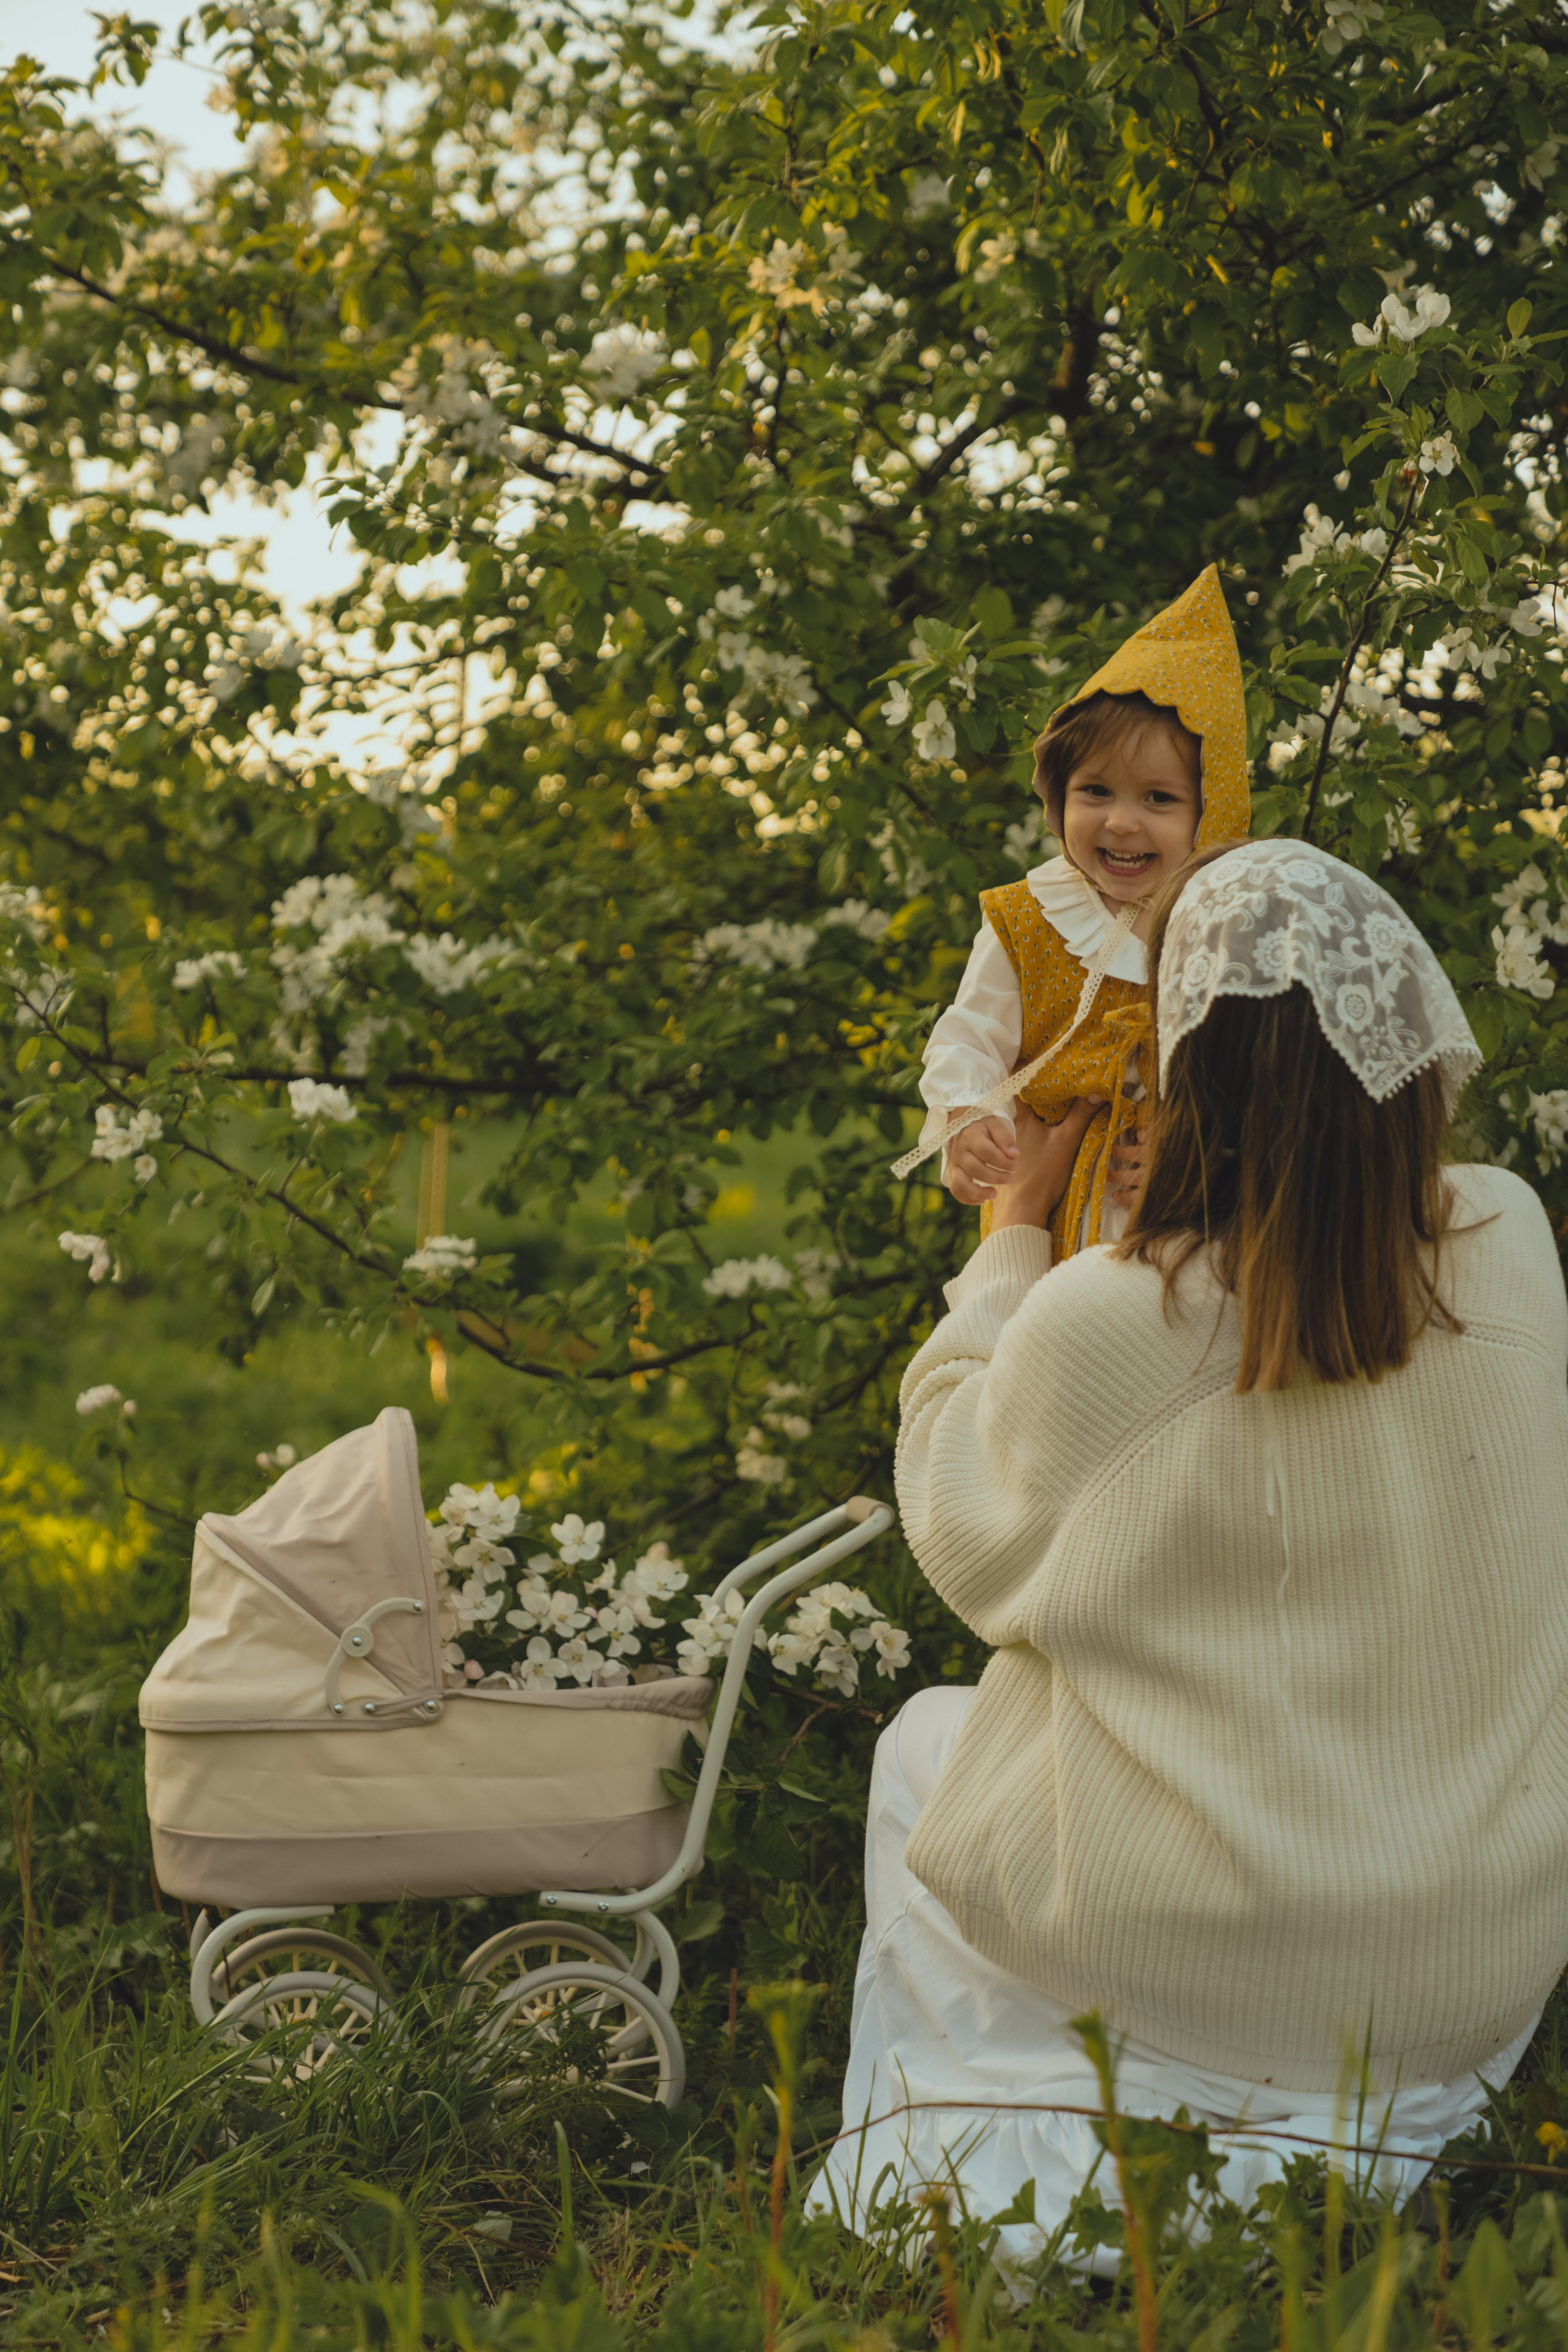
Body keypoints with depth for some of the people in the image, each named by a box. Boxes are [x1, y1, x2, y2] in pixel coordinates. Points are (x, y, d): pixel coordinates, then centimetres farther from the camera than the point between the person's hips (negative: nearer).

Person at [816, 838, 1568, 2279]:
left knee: (925, 1745, 26)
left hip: (1186, 1945, -3)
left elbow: (964, 1535, -2)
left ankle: (956, 2199, 27)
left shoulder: (1099, 1320, -23)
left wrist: (1015, 1231, 6)